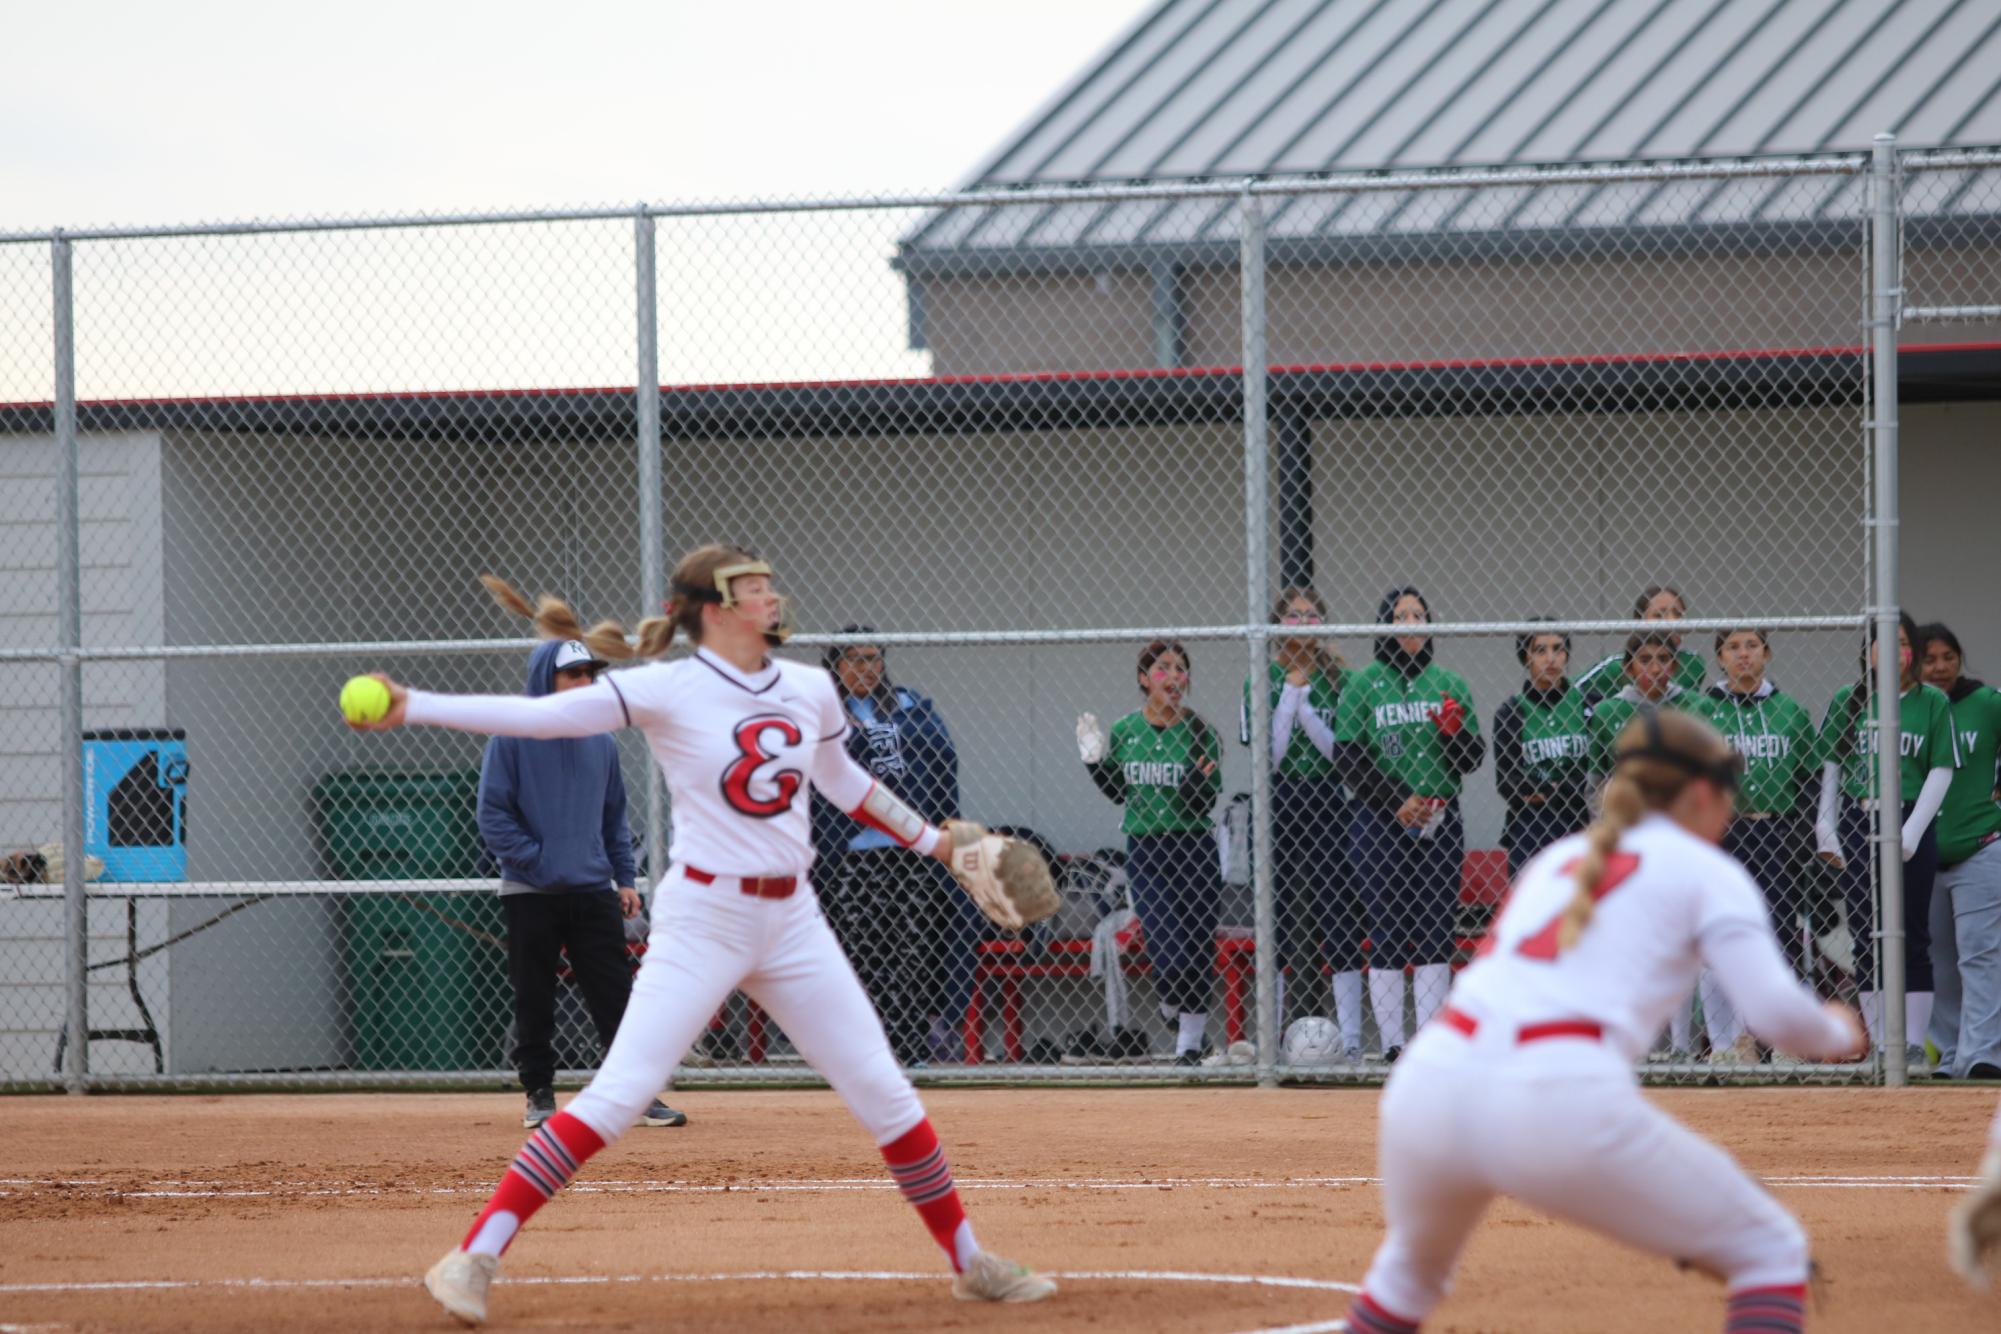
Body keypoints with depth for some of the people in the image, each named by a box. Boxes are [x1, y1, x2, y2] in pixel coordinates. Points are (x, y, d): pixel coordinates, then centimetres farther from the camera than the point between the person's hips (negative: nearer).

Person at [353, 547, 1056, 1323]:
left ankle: (969, 1263, 23)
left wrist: (935, 841, 30)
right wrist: (413, 707, -27)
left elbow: (843, 780, 25)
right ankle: (474, 1259, -13)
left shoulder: (810, 689, 6)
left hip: (793, 923, 5)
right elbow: (542, 716, -17)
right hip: (703, 919, -5)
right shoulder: (670, 691, -11)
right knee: (617, 1097, -15)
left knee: (886, 1094, 9)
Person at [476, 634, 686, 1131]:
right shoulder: (511, 740, -4)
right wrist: (536, 861, -14)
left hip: (593, 891, 3)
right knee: (534, 1000, 3)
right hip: (531, 894, -3)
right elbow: (493, 815, -6)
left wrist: (625, 878, 11)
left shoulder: (601, 744, 10)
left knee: (616, 996, -2)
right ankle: (539, 1094, 14)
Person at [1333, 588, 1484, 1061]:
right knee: (1387, 935, -2)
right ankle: (1392, 1044, 0)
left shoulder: (1449, 685, 11)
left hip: (1441, 822, 2)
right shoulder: (1363, 685, 3)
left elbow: (1472, 760, 11)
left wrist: (1455, 730, -11)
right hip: (1380, 824, -2)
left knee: (1436, 933, 0)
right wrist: (1397, 801, -12)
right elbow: (1348, 757, -3)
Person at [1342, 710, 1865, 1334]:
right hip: (1561, 1106, -6)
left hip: (1426, 1086, 6)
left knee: (1414, 1261, 36)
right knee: (1770, 1252, 10)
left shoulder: (1555, 858, 30)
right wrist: (1837, 1033, 22)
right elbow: (1776, 1013, 1)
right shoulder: (1705, 870, 13)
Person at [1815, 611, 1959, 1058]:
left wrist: (1911, 833, -10)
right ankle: (1878, 1045, 10)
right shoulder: (1847, 701, 8)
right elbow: (1829, 769, 9)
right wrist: (1826, 831, 2)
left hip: (1911, 826, -2)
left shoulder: (1933, 703, 1)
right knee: (1866, 938, 5)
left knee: (1912, 937, -1)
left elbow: (1941, 772, -2)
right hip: (1856, 824, 2)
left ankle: (1914, 1043, 1)